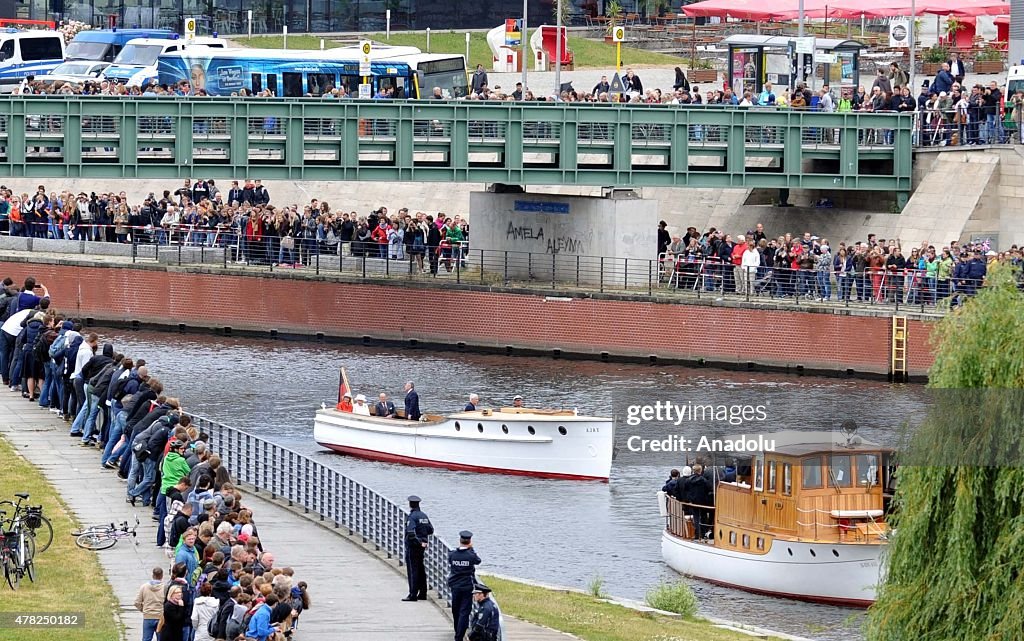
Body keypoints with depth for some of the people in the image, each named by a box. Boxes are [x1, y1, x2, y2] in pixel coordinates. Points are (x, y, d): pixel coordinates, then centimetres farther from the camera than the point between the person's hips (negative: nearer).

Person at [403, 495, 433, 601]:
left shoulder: (412, 517, -15)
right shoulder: (424, 516, 8)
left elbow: (410, 533, -27)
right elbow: (431, 530, 13)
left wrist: (419, 542, -20)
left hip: (413, 546, -8)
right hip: (422, 546, 8)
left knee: (412, 570, -5)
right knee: (421, 569, 15)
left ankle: (413, 594, -7)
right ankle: (422, 593, 20)